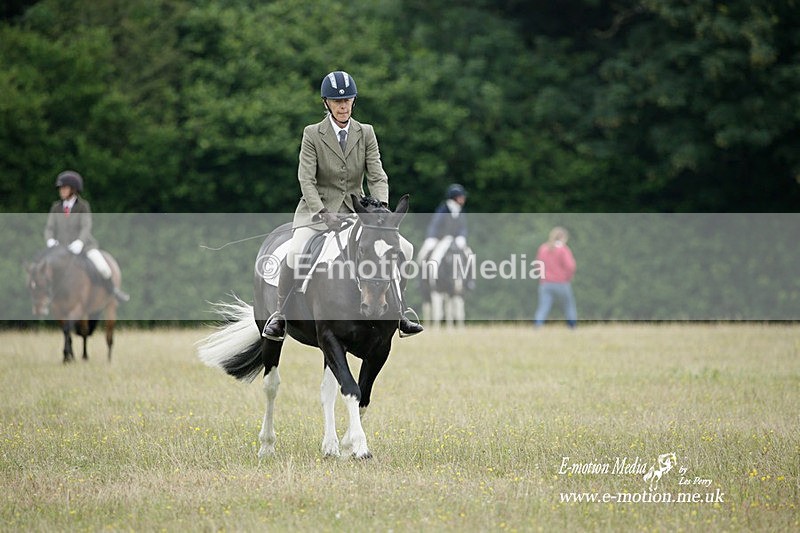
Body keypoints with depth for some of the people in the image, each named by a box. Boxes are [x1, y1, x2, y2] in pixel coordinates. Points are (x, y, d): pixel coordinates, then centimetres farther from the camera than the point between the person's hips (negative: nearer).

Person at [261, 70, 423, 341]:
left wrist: (381, 207, -22)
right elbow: (306, 179, -11)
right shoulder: (312, 134, -3)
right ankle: (280, 314, -14)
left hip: (357, 210, 3)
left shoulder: (366, 133, 5)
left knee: (404, 248, -10)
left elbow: (377, 176, -2)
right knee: (296, 252, -31)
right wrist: (322, 213, -26)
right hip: (318, 209, -3)